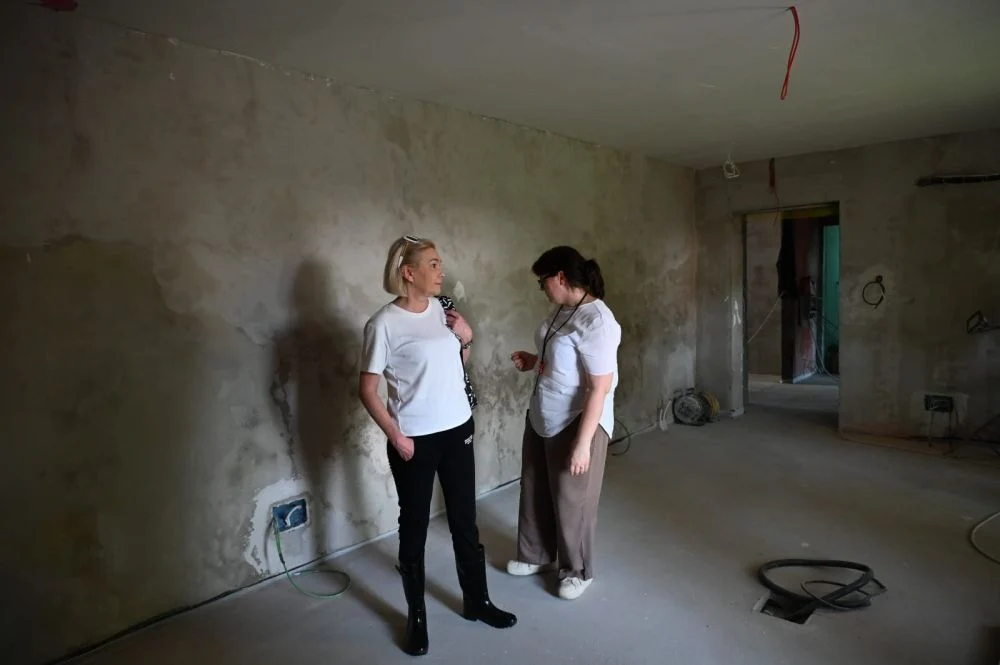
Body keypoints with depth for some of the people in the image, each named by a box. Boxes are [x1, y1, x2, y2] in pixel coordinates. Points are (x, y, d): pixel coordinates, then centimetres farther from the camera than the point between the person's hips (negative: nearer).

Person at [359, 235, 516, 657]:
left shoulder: (441, 309, 3)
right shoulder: (384, 324, -16)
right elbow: (367, 390, -11)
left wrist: (466, 338, -3)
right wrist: (396, 436, -16)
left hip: (458, 431, 6)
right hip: (415, 441, -5)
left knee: (465, 521, 17)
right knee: (414, 529, 11)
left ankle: (476, 602, 35)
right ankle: (416, 618, 30)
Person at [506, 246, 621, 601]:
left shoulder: (596, 321, -25)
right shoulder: (562, 310, 4)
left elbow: (600, 387, -26)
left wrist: (582, 442, -25)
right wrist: (533, 361, 3)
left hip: (577, 423, -9)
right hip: (541, 418, 9)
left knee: (572, 499, 9)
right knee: (535, 489, 20)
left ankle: (577, 570, 31)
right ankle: (536, 555, 42)